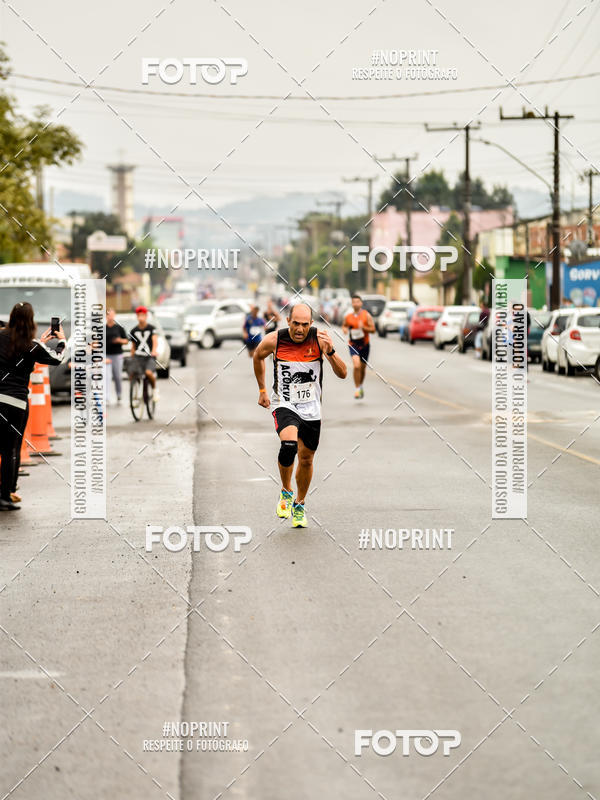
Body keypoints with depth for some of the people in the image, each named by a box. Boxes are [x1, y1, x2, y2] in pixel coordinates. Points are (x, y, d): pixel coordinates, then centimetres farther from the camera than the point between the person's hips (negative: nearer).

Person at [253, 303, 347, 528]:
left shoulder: (319, 339, -13)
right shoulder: (274, 340, -13)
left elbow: (342, 374, -14)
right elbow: (258, 356, 11)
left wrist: (330, 351, -32)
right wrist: (262, 389, 15)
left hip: (311, 408, 2)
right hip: (284, 404, -2)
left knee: (306, 459, 11)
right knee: (289, 444, -29)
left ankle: (299, 505, 35)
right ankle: (285, 492, -4)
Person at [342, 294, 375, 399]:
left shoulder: (366, 315, -5)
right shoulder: (348, 316, -1)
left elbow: (373, 329, -7)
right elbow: (344, 325, 18)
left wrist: (363, 327, -24)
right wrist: (345, 329, -6)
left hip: (364, 345, 1)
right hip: (353, 345, -1)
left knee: (362, 368, 14)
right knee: (356, 366, -20)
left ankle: (361, 386, 40)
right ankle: (357, 389, -12)